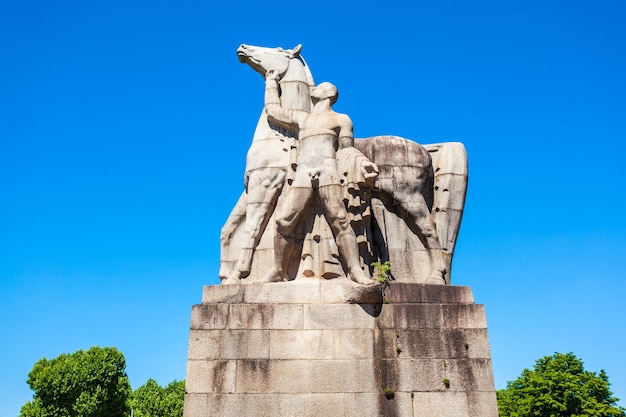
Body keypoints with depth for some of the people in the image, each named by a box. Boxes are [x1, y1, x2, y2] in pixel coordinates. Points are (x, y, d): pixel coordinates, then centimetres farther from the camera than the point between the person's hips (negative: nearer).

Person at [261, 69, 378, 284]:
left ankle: (355, 269, -23)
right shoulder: (302, 118, 35)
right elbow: (273, 111, 38)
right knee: (283, 220, -14)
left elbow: (346, 150, 16)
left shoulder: (341, 119, 23)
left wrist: (362, 162, -4)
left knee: (339, 220, -19)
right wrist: (271, 83, 48)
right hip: (302, 175, 3)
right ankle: (279, 270, -7)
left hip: (328, 171, -3)